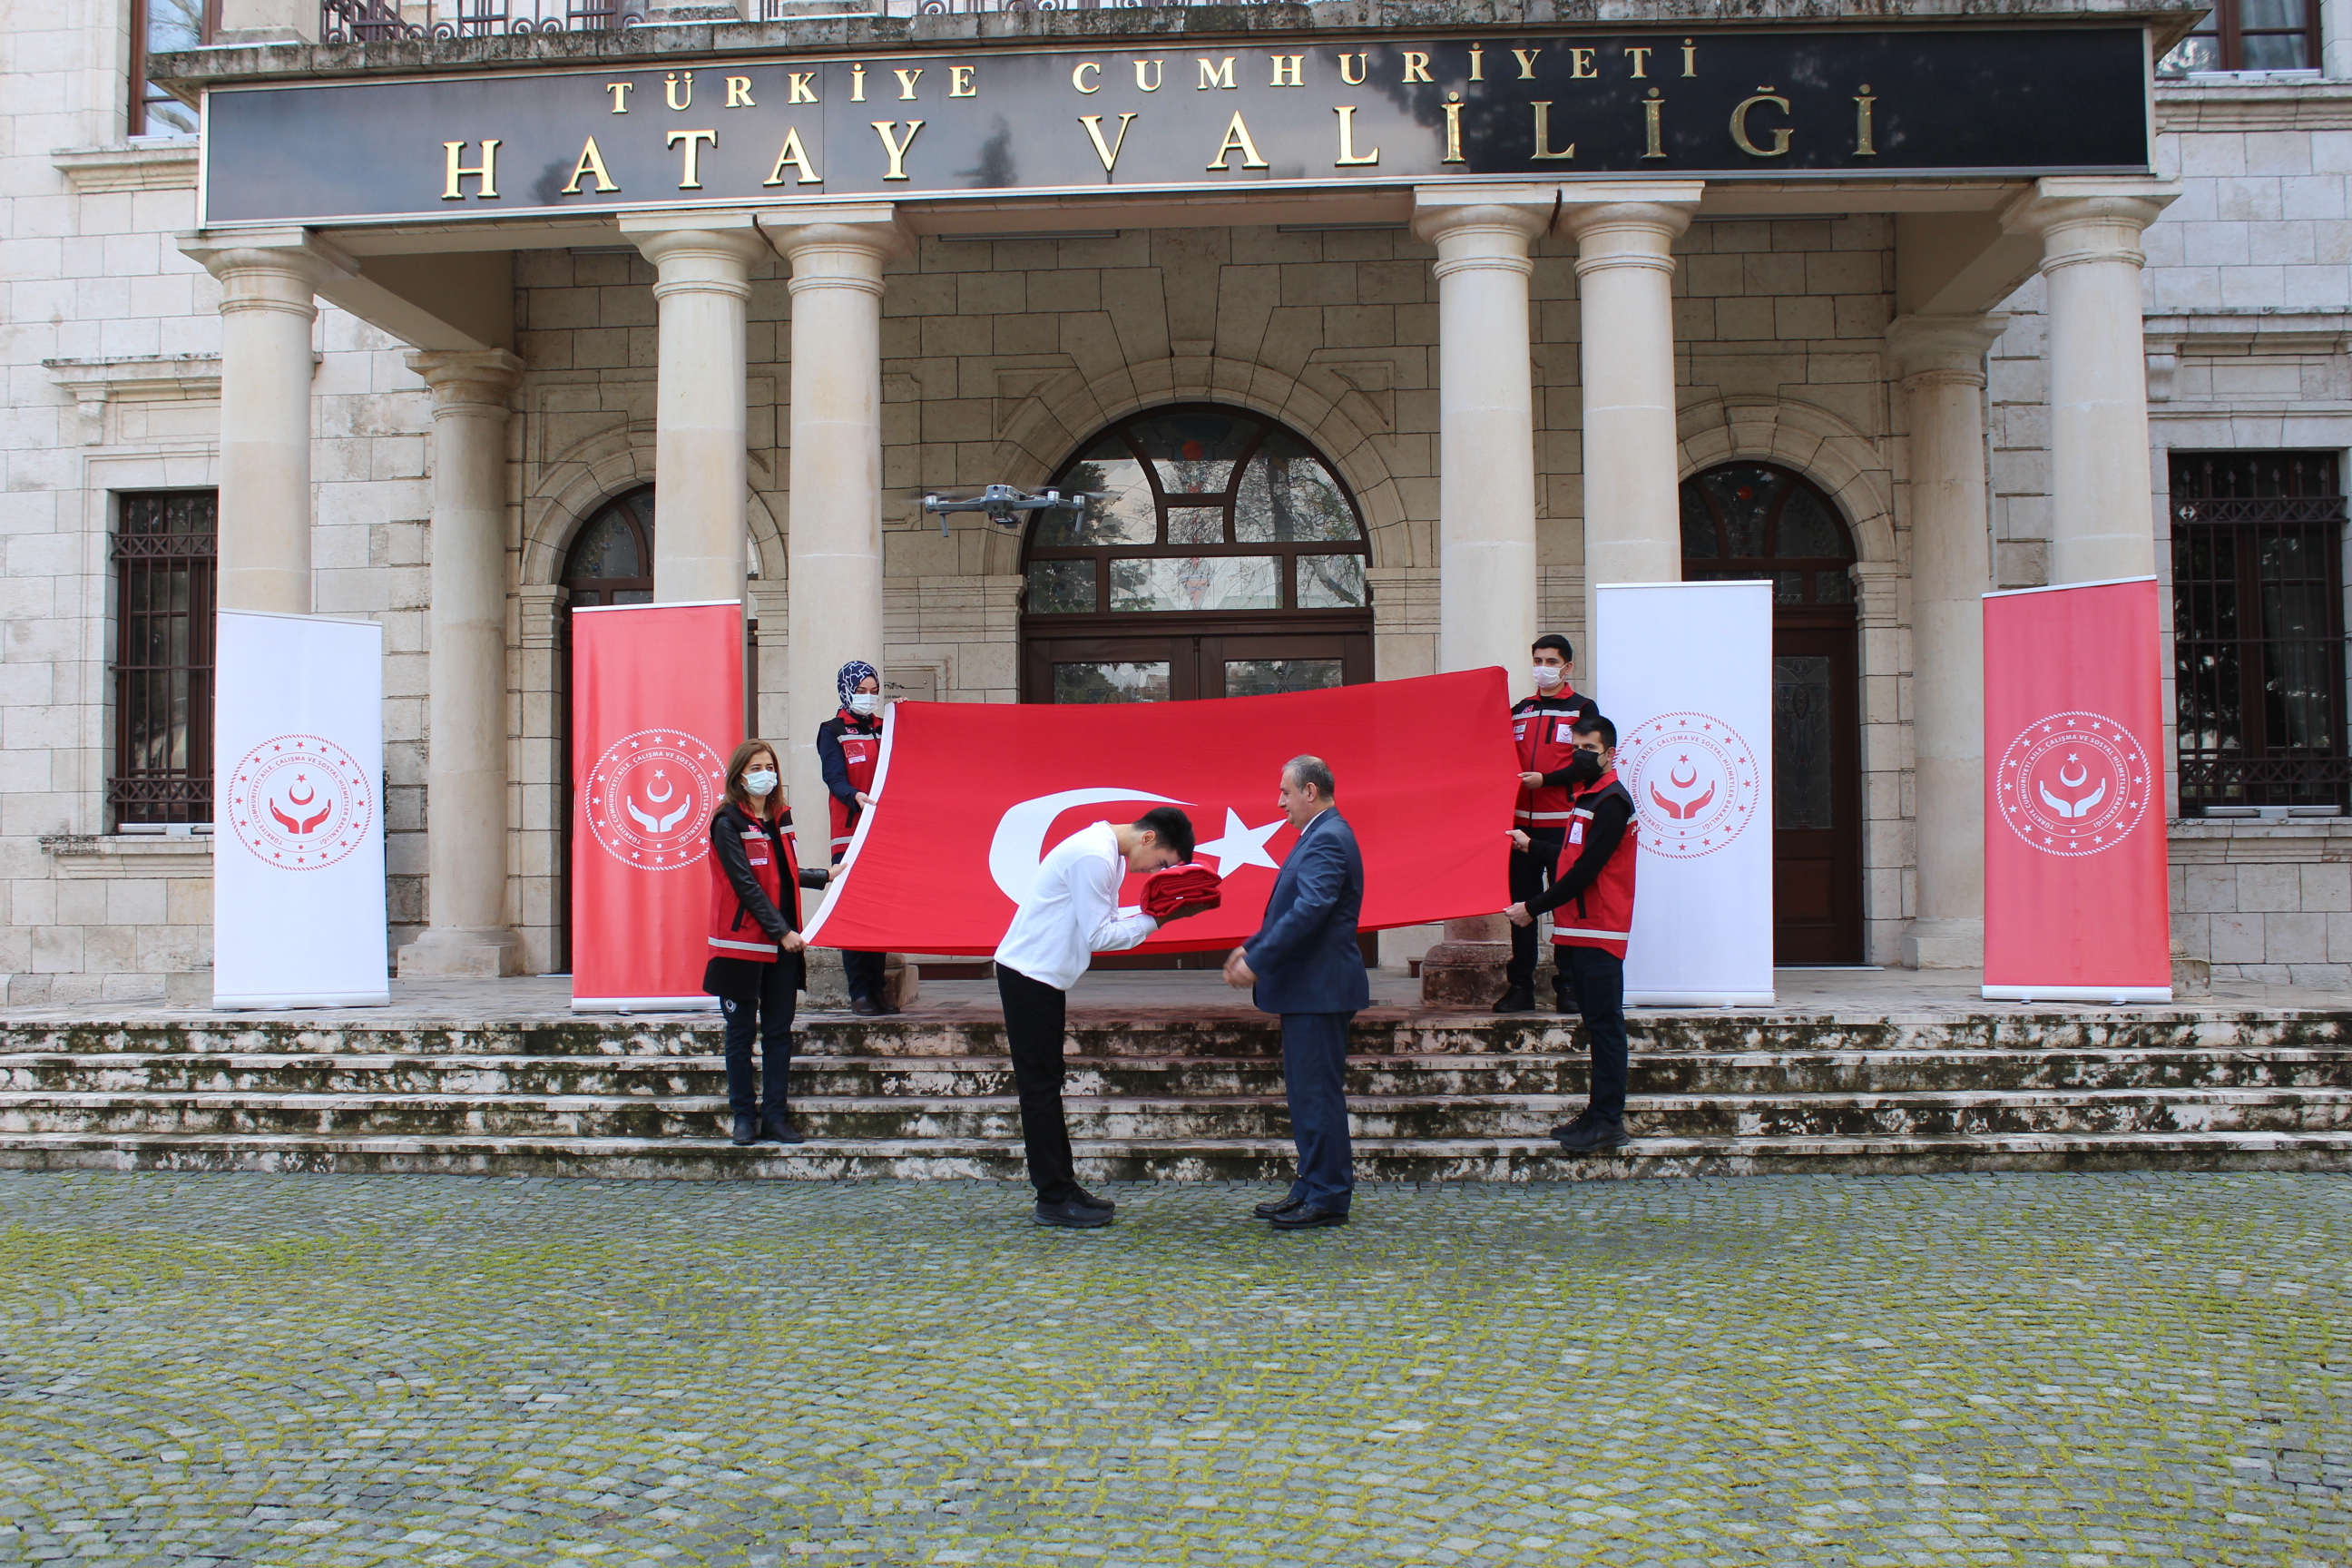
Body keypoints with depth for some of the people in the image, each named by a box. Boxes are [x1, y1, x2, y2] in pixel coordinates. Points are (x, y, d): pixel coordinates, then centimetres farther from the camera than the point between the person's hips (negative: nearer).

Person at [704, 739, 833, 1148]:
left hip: (782, 944, 6)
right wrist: (781, 931, -17)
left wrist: (826, 876, 29)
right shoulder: (728, 823, -8)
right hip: (742, 941, -6)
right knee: (741, 1033, 4)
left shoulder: (781, 818, 12)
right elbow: (746, 884, -14)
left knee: (779, 1032, 6)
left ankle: (775, 1115, 13)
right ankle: (744, 1115, 12)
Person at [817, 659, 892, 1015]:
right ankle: (859, 992, -2)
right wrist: (855, 796, -32)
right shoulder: (832, 732, 3)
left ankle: (878, 988, 11)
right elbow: (835, 777, -11)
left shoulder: (886, 729, 16)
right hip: (850, 834, -4)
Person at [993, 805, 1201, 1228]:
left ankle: (1062, 1187, 19)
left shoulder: (1108, 853, 9)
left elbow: (1104, 920, 10)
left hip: (1044, 976, 10)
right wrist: (1152, 920, -14)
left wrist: (1152, 910, -4)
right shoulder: (1094, 856, -22)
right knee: (1039, 1086, -4)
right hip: (1029, 975, -10)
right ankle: (1054, 1199, 1)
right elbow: (1099, 936, -21)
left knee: (1046, 1085, 13)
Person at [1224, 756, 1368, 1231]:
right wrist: (1252, 947, 16)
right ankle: (1310, 1189, 23)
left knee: (1318, 1093, -5)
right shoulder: (1321, 836, 17)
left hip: (1320, 990, -11)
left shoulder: (1328, 839, -17)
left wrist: (1258, 961, -23)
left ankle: (1328, 1199, 2)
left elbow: (1309, 911, -27)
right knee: (1304, 1091, 15)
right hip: (1306, 989, 11)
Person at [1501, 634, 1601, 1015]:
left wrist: (1546, 779, -15)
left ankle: (1567, 987, 5)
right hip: (1523, 822, 4)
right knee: (1521, 905, 4)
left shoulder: (1582, 709, 4)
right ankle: (1520, 987, 8)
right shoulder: (1518, 711, 17)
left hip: (1563, 824, -4)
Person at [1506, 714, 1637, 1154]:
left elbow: (1585, 870, -19)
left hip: (1599, 934, -10)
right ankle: (1599, 1113, 17)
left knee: (1604, 1024, -7)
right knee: (1597, 1023, 12)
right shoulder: (1586, 796, 18)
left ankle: (1608, 1121, -5)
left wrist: (1533, 908, -16)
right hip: (1580, 931, 10)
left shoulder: (1611, 801, -13)